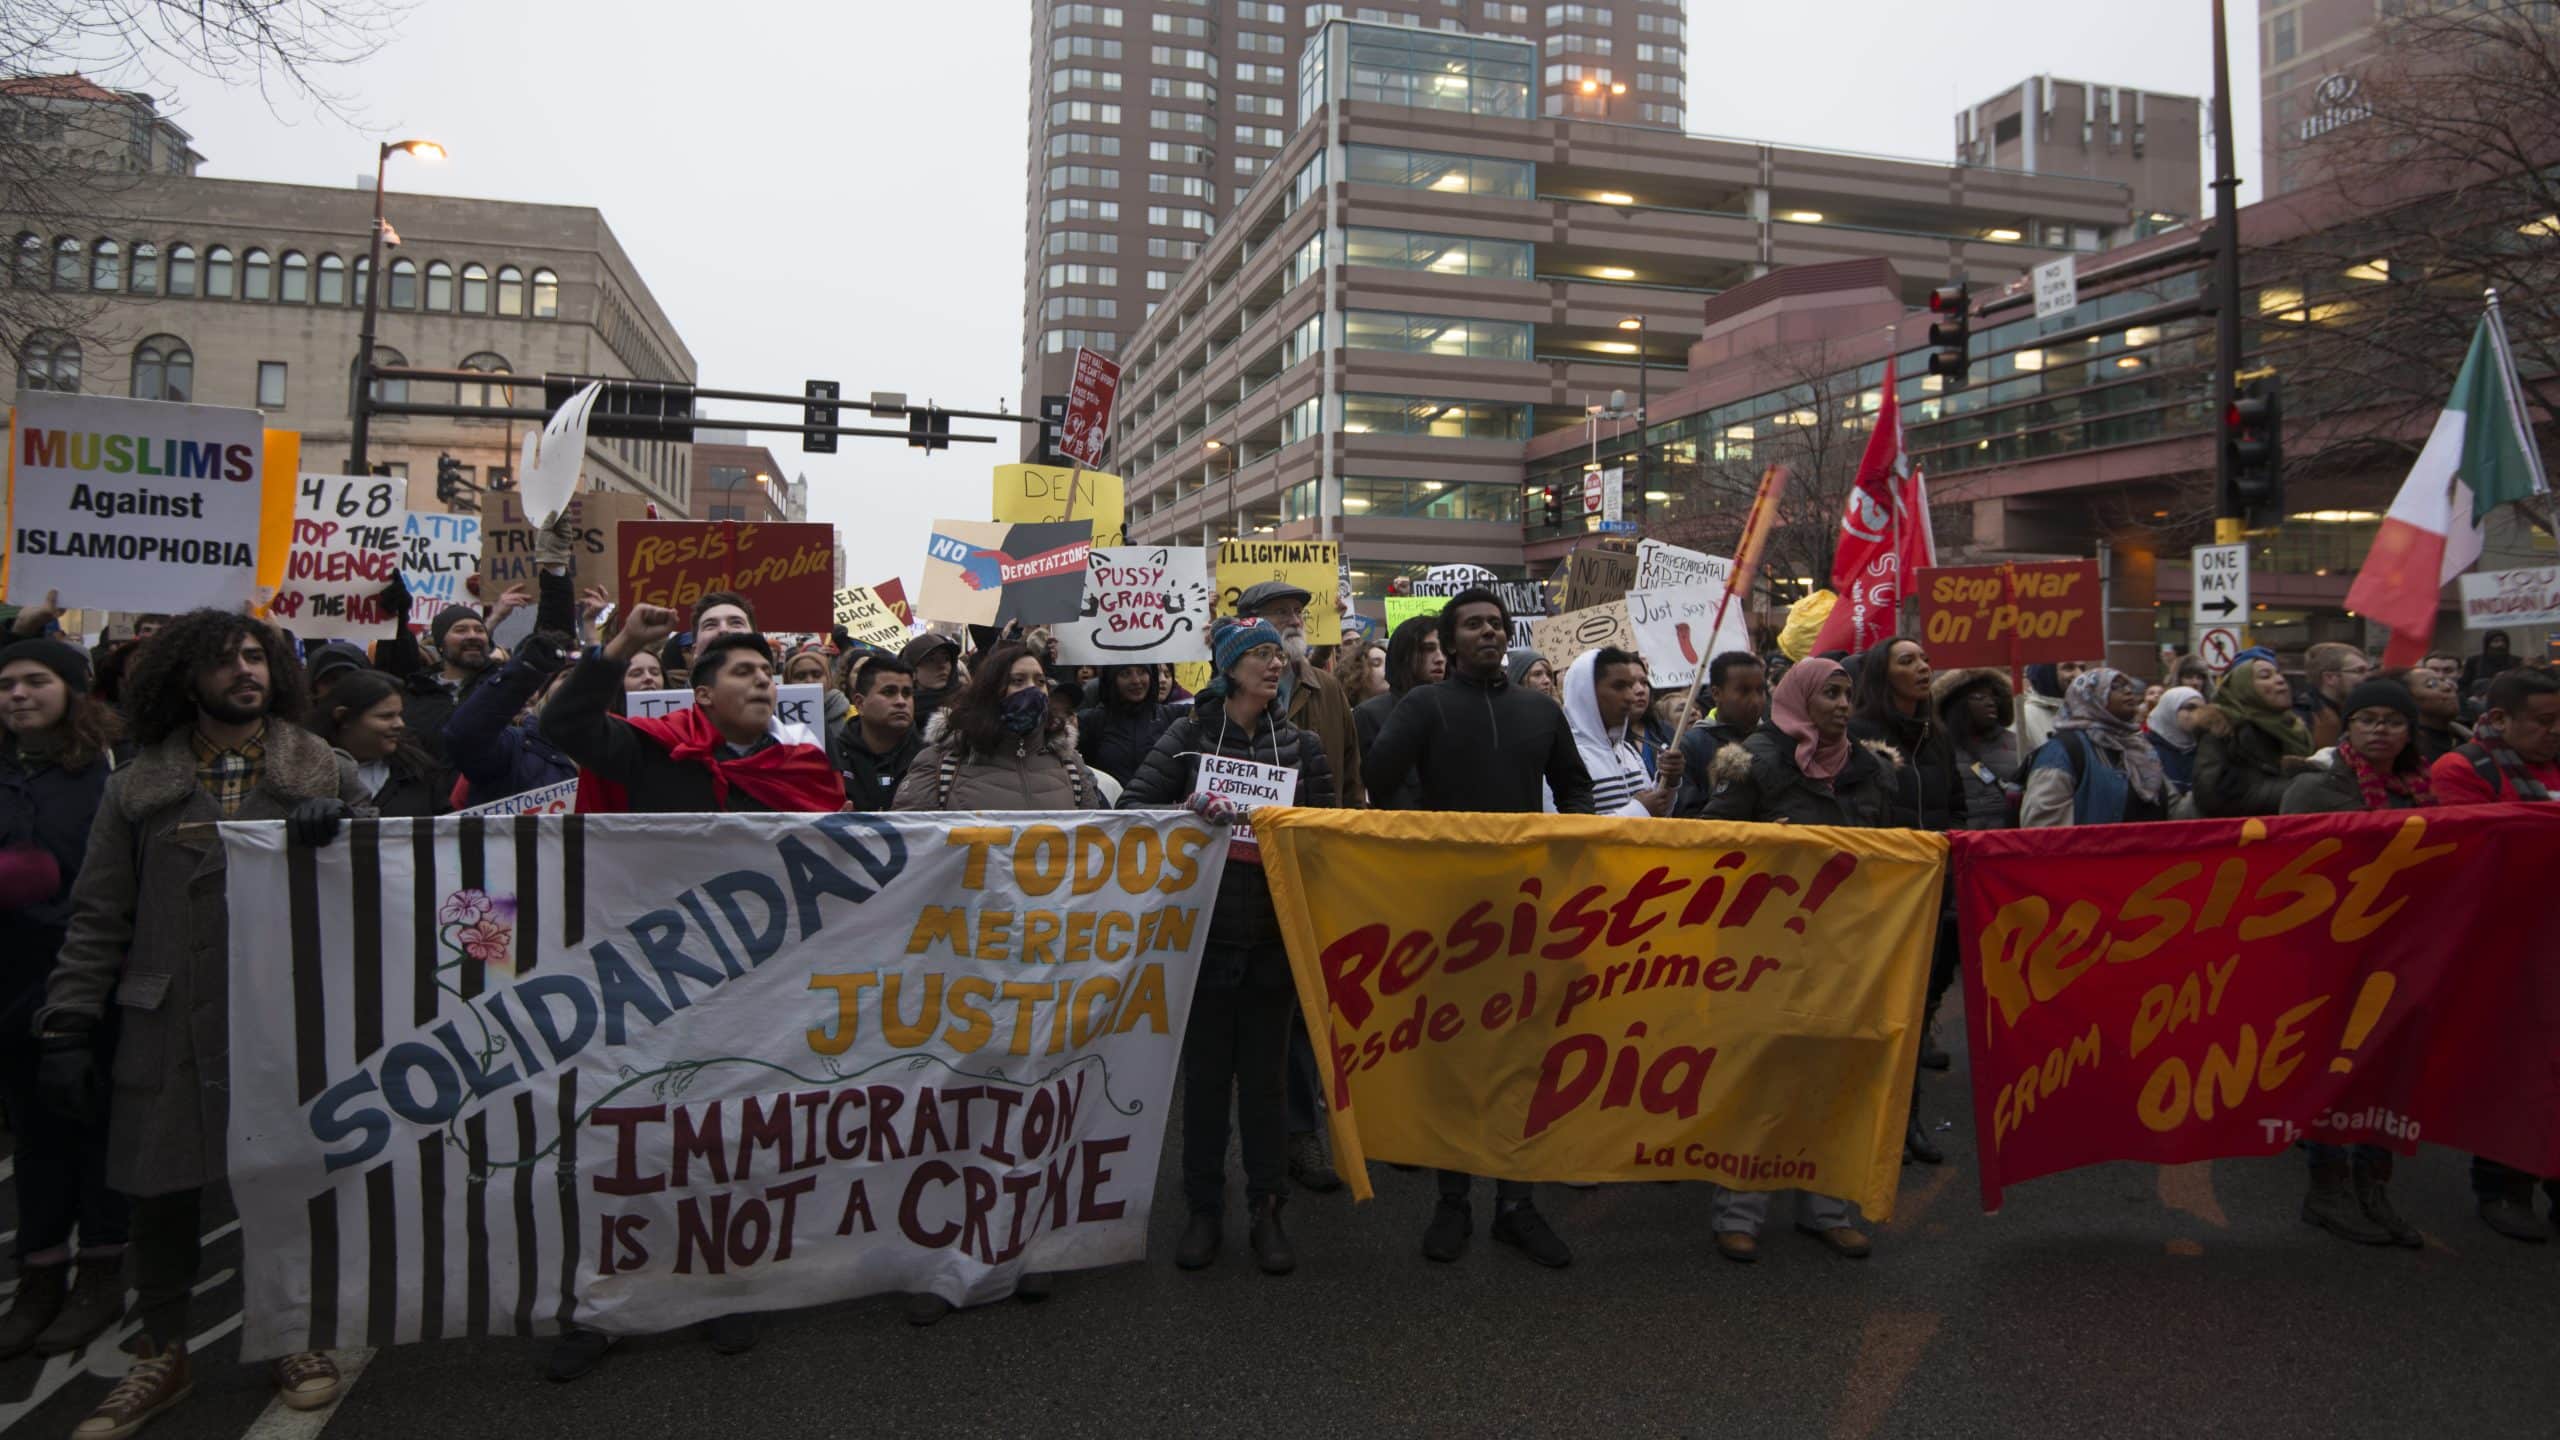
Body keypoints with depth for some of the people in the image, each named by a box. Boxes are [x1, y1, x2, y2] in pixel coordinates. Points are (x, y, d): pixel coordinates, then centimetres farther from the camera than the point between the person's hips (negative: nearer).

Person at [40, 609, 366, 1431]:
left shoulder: (325, 774, 6)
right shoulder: (140, 786, 7)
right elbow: (99, 917, 6)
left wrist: (339, 823, -16)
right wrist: (67, 1027, -1)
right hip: (172, 1030, 1)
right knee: (163, 1193, 8)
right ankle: (162, 1356, 28)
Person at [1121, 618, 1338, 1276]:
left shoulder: (1303, 745, 6)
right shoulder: (1187, 736, 0)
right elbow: (1131, 807, -5)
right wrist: (1188, 809, -21)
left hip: (1274, 937, 1)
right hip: (1203, 931, -1)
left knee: (1267, 1075, 7)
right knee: (1204, 1074, 7)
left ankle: (1267, 1212, 19)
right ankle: (1203, 1211, 19)